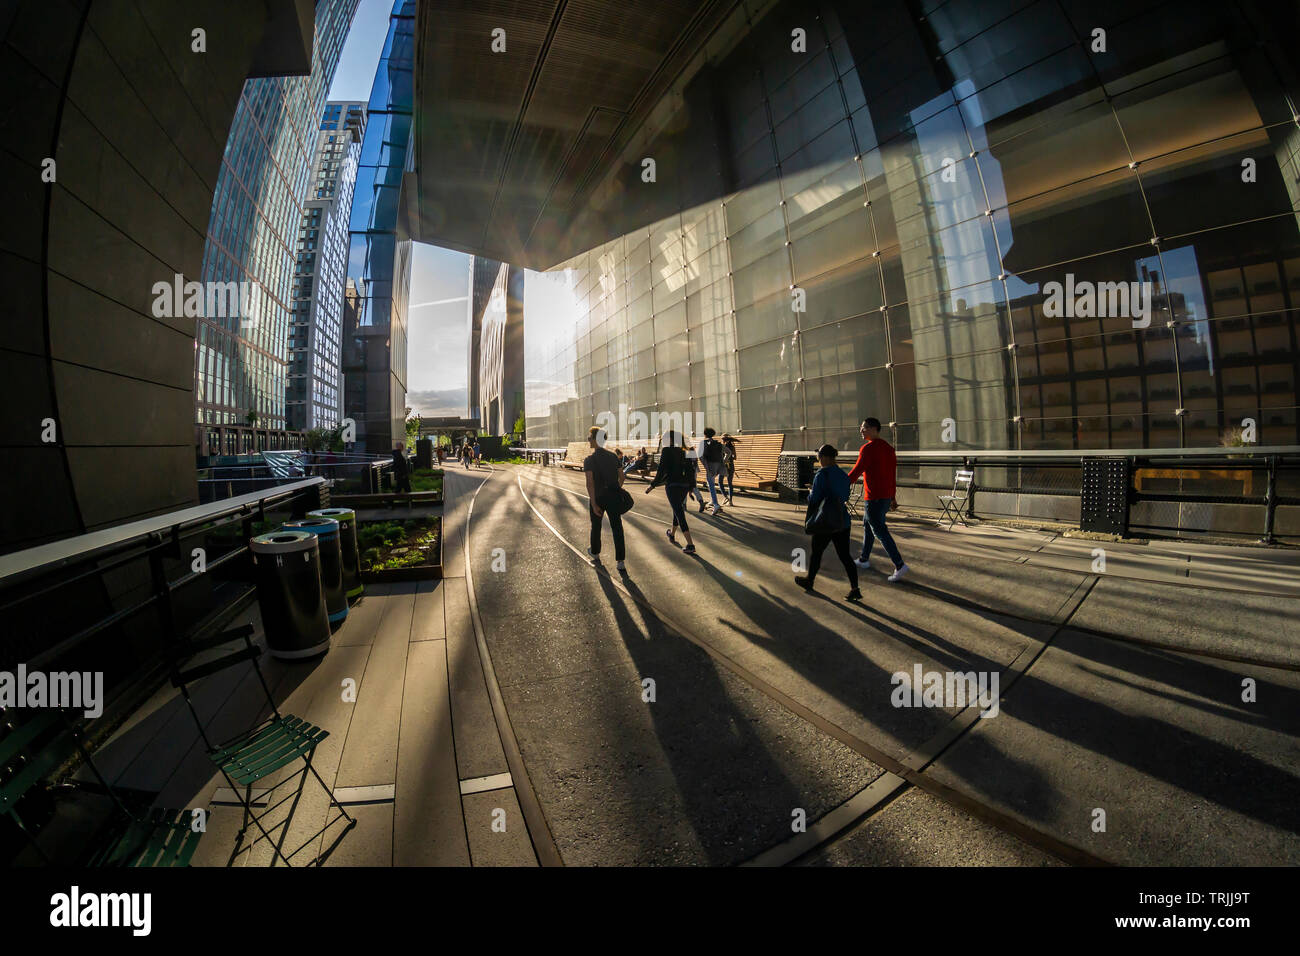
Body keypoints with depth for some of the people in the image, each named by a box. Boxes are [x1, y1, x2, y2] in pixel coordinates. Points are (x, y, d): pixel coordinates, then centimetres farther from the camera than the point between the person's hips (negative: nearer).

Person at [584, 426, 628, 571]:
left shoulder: (589, 459, -12)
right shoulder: (613, 456, 3)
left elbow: (590, 482, -20)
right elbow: (621, 476, 8)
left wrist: (593, 504, -20)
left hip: (598, 497, -3)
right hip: (613, 497, 3)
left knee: (596, 526, 19)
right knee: (617, 528, 2)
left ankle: (595, 553, 39)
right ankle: (620, 561, -2)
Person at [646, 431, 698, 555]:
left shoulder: (666, 451, -8)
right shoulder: (684, 451, 10)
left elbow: (662, 470, -12)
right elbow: (691, 469, 11)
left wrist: (653, 485, -4)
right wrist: (691, 486, 18)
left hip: (672, 485, -7)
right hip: (684, 485, 7)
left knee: (679, 514, -6)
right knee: (677, 510, 25)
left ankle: (690, 545, -12)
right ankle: (672, 534, 46)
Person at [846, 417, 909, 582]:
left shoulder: (868, 448, -15)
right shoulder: (888, 448, 13)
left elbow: (856, 471, -18)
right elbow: (893, 474, 16)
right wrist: (892, 497, 21)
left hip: (873, 498, -9)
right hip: (886, 497, 9)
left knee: (880, 531, -5)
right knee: (867, 525, 21)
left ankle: (900, 565, -8)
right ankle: (864, 559, 30)